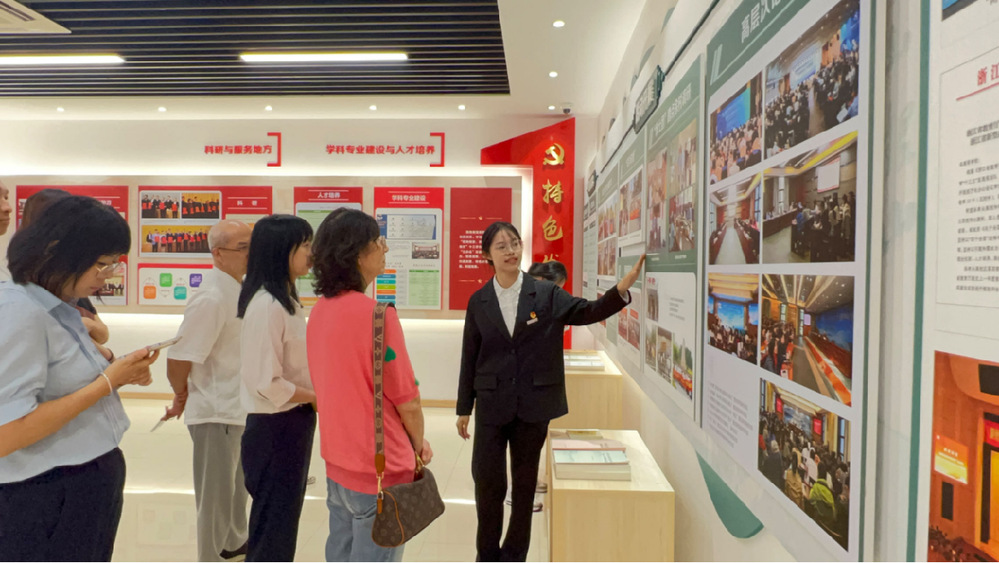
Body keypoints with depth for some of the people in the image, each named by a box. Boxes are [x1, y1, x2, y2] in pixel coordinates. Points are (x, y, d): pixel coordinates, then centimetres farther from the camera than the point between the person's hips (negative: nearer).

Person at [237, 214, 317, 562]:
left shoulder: (286, 300, 8)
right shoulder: (266, 305, -23)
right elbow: (267, 382, -25)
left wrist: (316, 394, 0)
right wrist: (315, 398, -13)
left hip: (292, 424, 9)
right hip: (275, 427, -9)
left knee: (284, 518, 23)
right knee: (272, 522, 8)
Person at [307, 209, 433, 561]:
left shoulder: (320, 310, 2)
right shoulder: (377, 313, -22)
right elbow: (407, 401, -17)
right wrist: (418, 445, 2)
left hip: (337, 463, 7)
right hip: (380, 469, -7)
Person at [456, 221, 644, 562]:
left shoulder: (546, 294, -1)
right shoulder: (479, 301, 1)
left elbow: (589, 312, -6)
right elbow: (470, 357, 4)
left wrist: (622, 288, -24)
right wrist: (463, 408, 7)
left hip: (534, 404, 0)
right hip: (491, 404, 0)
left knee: (525, 482, 12)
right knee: (487, 481, 4)